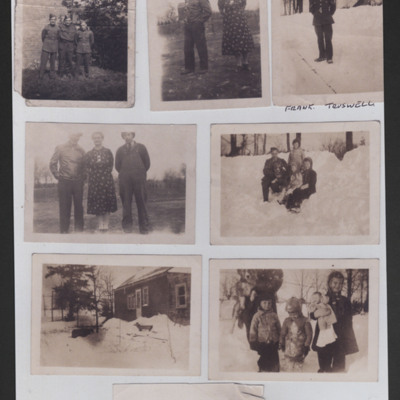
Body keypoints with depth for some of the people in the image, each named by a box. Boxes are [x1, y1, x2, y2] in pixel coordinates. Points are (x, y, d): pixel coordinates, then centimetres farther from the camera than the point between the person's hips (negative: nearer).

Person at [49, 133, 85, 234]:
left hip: (78, 182, 2)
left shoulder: (81, 150, 9)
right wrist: (57, 175, -2)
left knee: (79, 206, 4)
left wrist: (83, 177, 5)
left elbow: (84, 165, 16)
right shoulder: (60, 148, 3)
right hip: (64, 181, -2)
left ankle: (79, 229, 12)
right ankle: (64, 230, 7)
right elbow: (53, 163, 4)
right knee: (64, 206, 1)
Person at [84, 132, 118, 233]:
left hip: (107, 180, 0)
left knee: (107, 202, 0)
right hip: (94, 181, 1)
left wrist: (105, 173, 0)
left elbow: (111, 165, 6)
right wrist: (91, 177, -2)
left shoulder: (108, 152, 6)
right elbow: (86, 169, 7)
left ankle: (106, 224, 5)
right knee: (97, 203, 0)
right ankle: (100, 225, 5)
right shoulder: (88, 154, 7)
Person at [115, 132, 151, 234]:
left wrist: (141, 173, 10)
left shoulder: (141, 147, 9)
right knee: (126, 203, 1)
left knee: (141, 202, -2)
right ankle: (127, 226, 7)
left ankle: (144, 227, 2)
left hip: (139, 179, -1)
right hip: (125, 180, 1)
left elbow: (147, 162, 10)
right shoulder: (120, 150, 12)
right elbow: (117, 165, 15)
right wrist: (124, 174, 11)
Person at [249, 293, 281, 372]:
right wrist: (253, 343, -4)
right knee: (263, 363, 8)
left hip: (273, 344, 2)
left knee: (274, 361, 10)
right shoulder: (257, 316, -7)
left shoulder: (274, 315, 1)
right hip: (262, 344, -2)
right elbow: (253, 330, -4)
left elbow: (279, 329, 10)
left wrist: (280, 341, 10)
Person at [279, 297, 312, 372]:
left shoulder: (304, 321, -6)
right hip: (289, 348, 3)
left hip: (299, 347, -3)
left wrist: (306, 346, -5)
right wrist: (281, 344, 8)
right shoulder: (287, 321, 4)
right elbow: (283, 333, 11)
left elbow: (309, 334, -3)